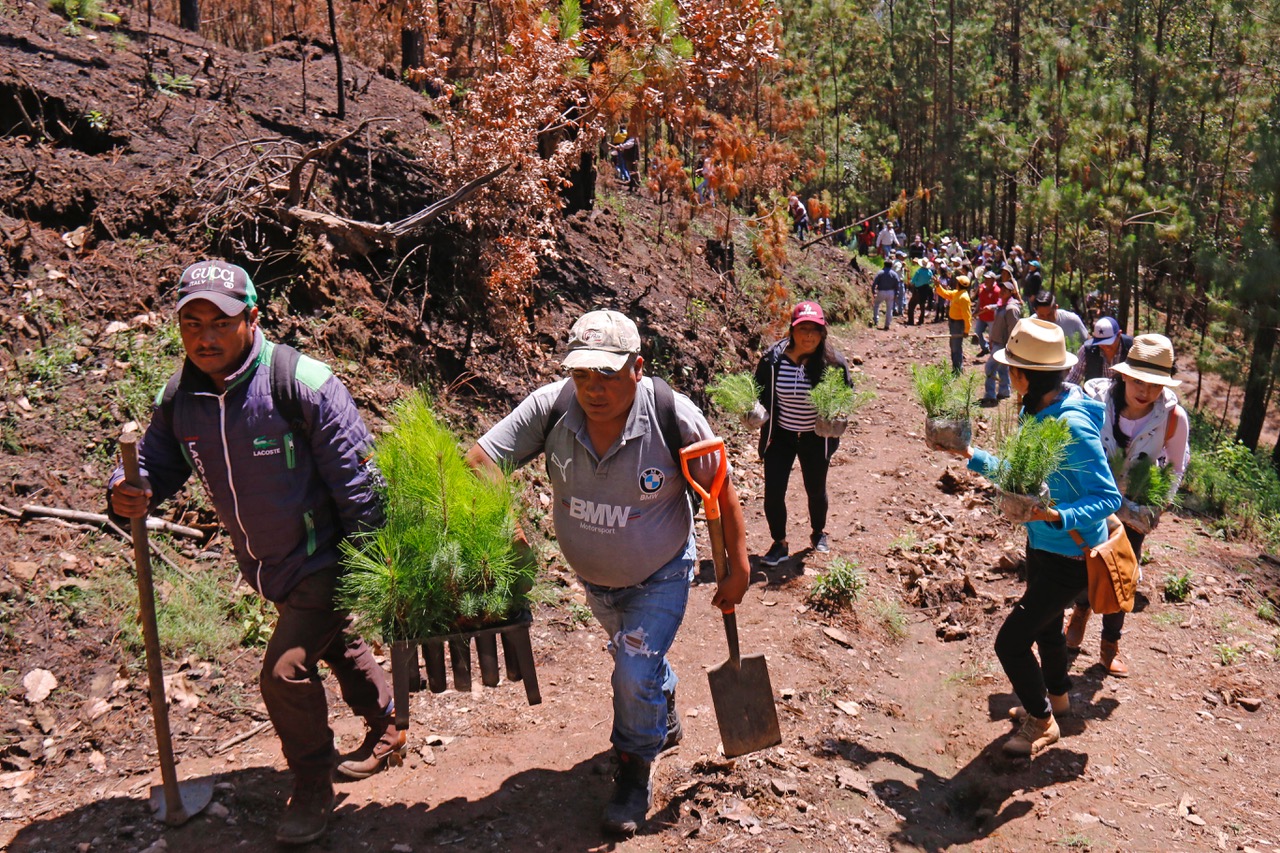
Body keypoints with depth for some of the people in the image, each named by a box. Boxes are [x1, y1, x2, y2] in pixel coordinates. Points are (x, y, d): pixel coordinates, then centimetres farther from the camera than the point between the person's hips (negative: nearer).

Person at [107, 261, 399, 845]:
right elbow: (155, 462, 5)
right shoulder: (179, 398, -8)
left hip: (326, 560, -7)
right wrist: (128, 495, -20)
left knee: (285, 671, -10)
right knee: (338, 648, 25)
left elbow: (356, 478, -22)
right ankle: (386, 734, 51)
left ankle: (313, 788, 17)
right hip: (267, 568, 7)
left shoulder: (301, 382, -26)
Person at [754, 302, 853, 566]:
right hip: (779, 436, 0)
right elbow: (758, 392, 1)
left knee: (816, 490, 19)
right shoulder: (773, 358, -14)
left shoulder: (832, 362, -13)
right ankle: (779, 544, 20)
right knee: (773, 493, -3)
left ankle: (818, 534, 47)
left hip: (816, 438, 1)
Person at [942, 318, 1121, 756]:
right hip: (1042, 544, 9)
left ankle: (1042, 722, 22)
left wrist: (1057, 516, -41)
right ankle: (1056, 696, 55)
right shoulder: (1035, 410, -3)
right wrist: (973, 456, 3)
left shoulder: (1073, 425, -31)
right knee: (1046, 623, 29)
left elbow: (1108, 497, -27)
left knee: (1011, 640, -4)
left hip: (1070, 555, -9)